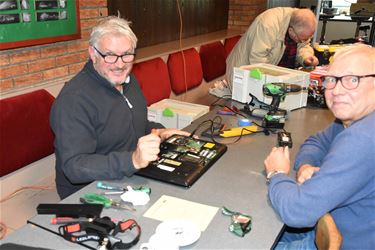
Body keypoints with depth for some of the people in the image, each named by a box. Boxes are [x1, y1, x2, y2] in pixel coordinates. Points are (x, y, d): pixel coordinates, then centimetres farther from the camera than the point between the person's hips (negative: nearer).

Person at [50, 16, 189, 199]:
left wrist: (157, 132, 3)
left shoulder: (128, 80, 7)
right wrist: (133, 160, -38)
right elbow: (73, 167, -27)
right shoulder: (72, 100, -21)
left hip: (134, 179, 8)